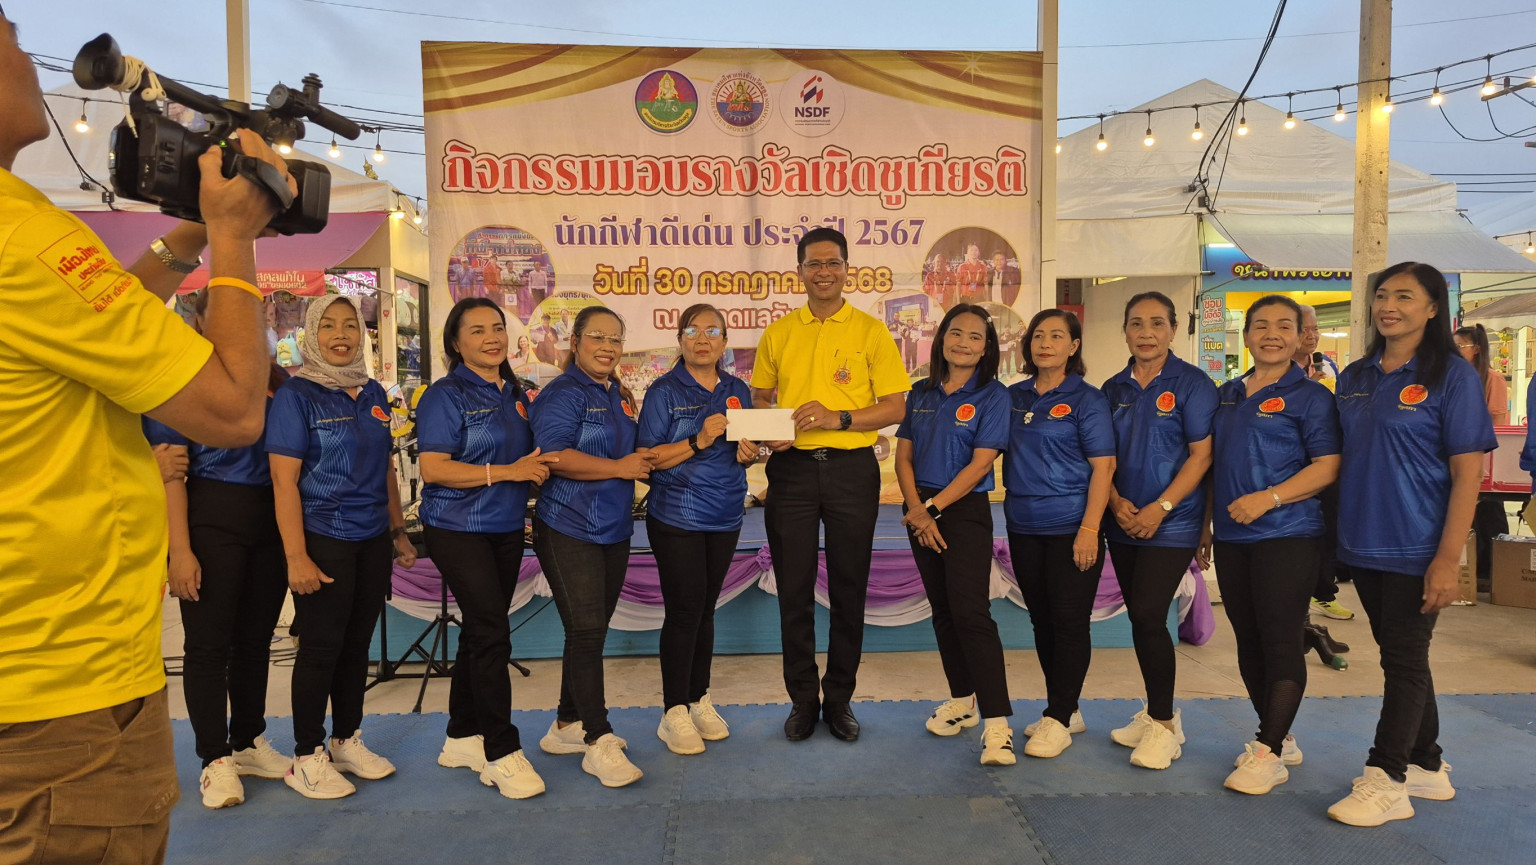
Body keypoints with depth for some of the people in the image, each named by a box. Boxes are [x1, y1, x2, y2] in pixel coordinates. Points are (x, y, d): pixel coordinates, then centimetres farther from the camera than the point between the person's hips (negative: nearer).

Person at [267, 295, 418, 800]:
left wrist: (399, 532, 15)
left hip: (372, 539, 6)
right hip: (323, 538, -5)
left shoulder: (373, 394, 9)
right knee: (321, 647, 2)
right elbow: (284, 480, -13)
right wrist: (296, 556, -18)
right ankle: (307, 758, 17)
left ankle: (347, 742, 28)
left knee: (357, 644, 13)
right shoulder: (296, 395, -8)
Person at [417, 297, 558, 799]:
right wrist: (506, 471, -22)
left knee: (481, 632, 13)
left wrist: (539, 467, 1)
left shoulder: (514, 394, 12)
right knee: (492, 634, -9)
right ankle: (502, 752, 1)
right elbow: (433, 468, -18)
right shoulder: (446, 396, -9)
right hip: (458, 529, -7)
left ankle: (462, 739, 27)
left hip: (507, 529, 7)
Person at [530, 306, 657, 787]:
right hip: (569, 530, -8)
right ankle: (598, 740, -1)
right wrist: (619, 467, -17)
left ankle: (568, 725, 27)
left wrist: (642, 462, 8)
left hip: (613, 528, 8)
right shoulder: (563, 394, -9)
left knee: (593, 629, 13)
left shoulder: (618, 396, 16)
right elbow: (554, 455, -21)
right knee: (586, 629, -9)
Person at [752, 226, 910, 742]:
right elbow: (761, 397, 17)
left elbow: (896, 407, -2)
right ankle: (803, 700, 21)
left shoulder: (871, 331, 2)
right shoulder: (777, 334, 10)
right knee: (794, 590, 6)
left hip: (852, 468, -1)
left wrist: (838, 418, -16)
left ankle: (840, 699, 23)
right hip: (792, 468, 2)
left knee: (849, 589, 7)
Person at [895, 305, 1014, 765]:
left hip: (965, 511, -5)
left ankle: (997, 723, -10)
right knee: (942, 609, 12)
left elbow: (980, 464, -12)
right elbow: (904, 456, 6)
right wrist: (915, 509, -8)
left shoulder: (992, 396, -5)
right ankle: (961, 701, 25)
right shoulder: (922, 394, 9)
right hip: (921, 511, 5)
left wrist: (932, 508, -14)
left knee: (970, 611, -13)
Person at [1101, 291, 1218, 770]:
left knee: (1148, 616, -11)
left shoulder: (1192, 383, -5)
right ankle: (1158, 713, 27)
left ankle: (1163, 724, 7)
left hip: (1172, 522, -5)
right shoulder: (1114, 388, 10)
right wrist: (1116, 501, -7)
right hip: (1124, 523, 5)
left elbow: (1202, 455, -10)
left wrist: (1160, 507, -18)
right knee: (1140, 618, 11)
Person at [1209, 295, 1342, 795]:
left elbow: (1328, 467, -11)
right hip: (1231, 537, 6)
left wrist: (1268, 498, -22)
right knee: (1248, 639, 11)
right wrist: (1206, 521, 14)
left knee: (1281, 639, -5)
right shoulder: (1228, 395, 14)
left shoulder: (1310, 395, -3)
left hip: (1287, 534, -6)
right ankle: (1280, 738, 26)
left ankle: (1269, 753, 3)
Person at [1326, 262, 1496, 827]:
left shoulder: (1452, 376, -7)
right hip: (1363, 546, 6)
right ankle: (1426, 767, 30)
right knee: (1402, 658, 16)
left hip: (1416, 549, -6)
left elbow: (1467, 472, -11)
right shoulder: (1355, 377, 9)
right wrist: (1340, 534, 8)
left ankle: (1386, 780, 12)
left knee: (1404, 660, 2)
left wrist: (1448, 558, -17)